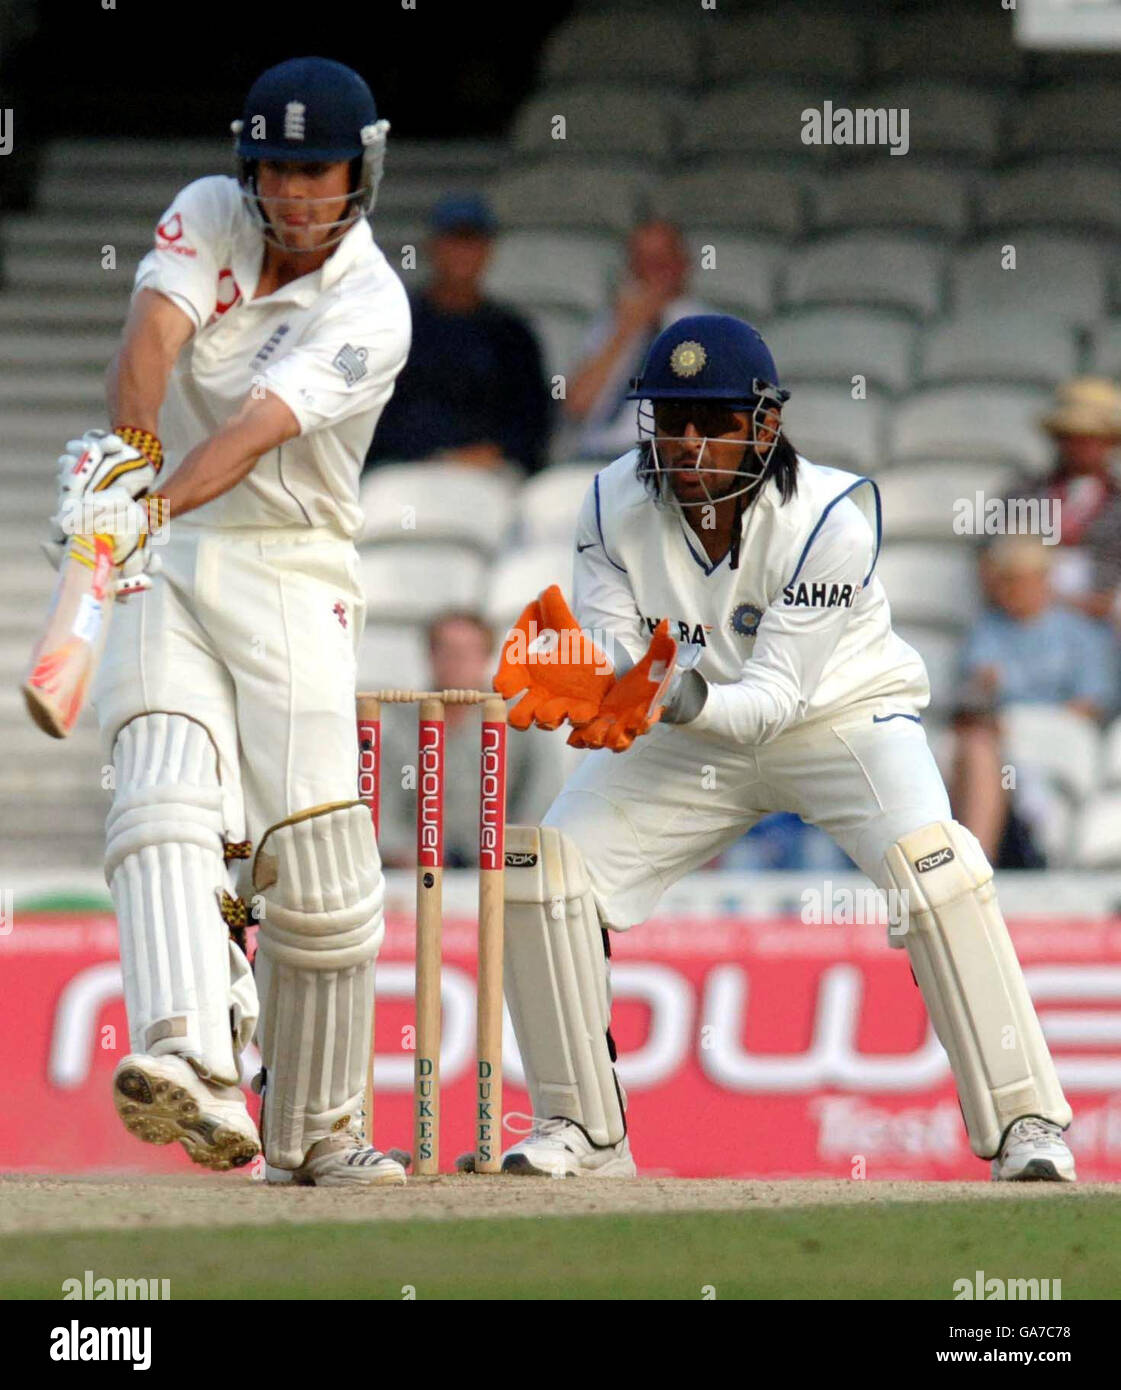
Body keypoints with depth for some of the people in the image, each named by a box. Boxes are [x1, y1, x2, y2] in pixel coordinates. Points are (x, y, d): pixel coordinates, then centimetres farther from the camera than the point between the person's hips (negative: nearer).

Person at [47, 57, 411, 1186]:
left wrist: (158, 503, -40)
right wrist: (126, 447, -37)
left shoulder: (371, 311, -9)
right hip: (162, 563, 2)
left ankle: (315, 1135, 9)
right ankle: (187, 1062, -42)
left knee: (315, 862, -7)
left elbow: (259, 428, -24)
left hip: (291, 577, -2)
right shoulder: (209, 216, 2)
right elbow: (156, 332, -17)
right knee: (165, 796, -22)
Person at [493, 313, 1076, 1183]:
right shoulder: (617, 507, -17)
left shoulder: (830, 518, -28)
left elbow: (773, 696, -32)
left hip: (839, 713, -4)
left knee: (932, 863, -30)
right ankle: (583, 1129, 4)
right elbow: (615, 673, -18)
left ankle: (1025, 1122, -22)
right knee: (543, 868, -11)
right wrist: (563, 680, -41)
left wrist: (682, 699, -51)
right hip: (687, 732, 4)